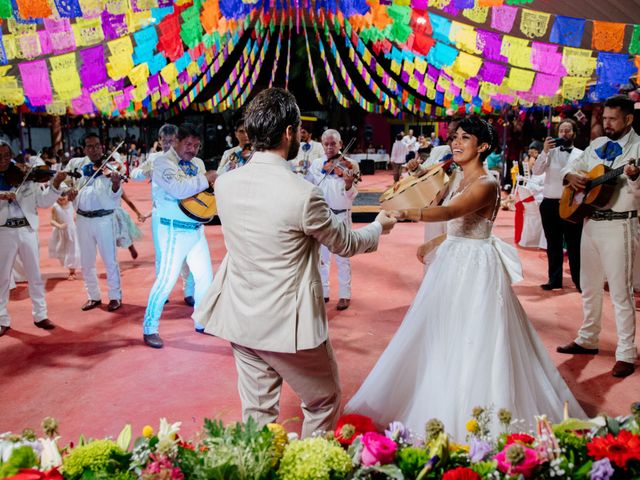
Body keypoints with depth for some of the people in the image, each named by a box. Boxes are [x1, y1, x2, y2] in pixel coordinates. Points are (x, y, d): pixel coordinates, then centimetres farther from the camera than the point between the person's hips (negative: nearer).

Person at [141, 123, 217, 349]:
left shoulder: (198, 163, 12)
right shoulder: (163, 162, -10)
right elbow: (179, 188, -28)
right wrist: (207, 179, -19)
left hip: (197, 229, 7)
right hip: (174, 231, -7)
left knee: (205, 277, 11)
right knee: (167, 279, -6)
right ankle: (149, 328, 7)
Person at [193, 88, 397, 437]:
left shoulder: (224, 184, -5)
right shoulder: (302, 193, -22)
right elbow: (345, 244, -6)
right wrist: (378, 226, 15)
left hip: (241, 320, 6)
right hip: (288, 324, -5)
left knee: (257, 411, 20)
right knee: (324, 402, 19)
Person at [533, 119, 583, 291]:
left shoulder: (581, 155, 1)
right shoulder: (550, 153, 6)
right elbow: (536, 171, -5)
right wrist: (544, 151, -15)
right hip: (549, 203, 2)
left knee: (574, 244, 3)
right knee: (553, 244, 9)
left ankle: (579, 280, 12)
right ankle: (554, 279, 19)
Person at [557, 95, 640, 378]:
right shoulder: (597, 145, 12)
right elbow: (573, 165, 18)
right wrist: (571, 176, -6)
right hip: (591, 222, 7)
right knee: (589, 287, 15)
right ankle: (587, 340, 29)